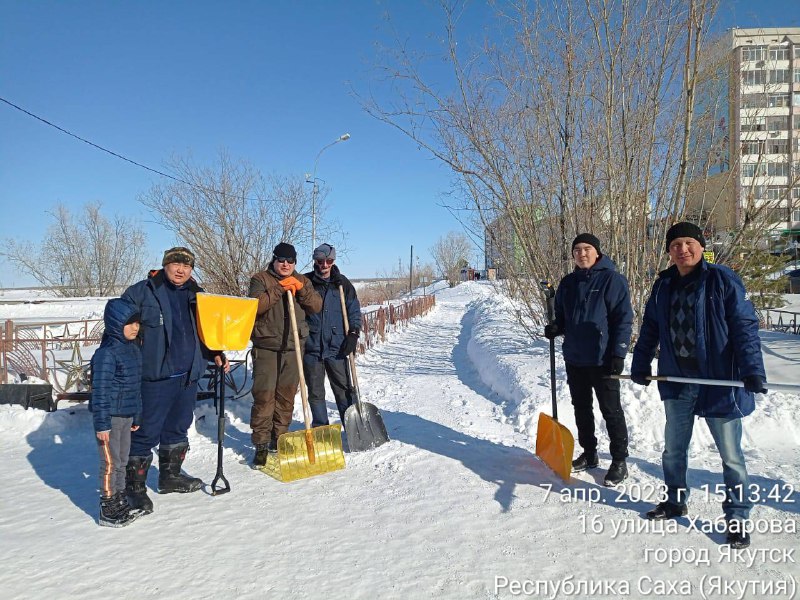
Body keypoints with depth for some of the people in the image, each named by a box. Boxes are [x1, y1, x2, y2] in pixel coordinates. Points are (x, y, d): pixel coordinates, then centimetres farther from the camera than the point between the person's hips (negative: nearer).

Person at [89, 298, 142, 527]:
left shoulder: (134, 349, 8)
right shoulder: (107, 353, -18)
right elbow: (100, 390, -19)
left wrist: (136, 416, 18)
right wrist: (102, 424, -20)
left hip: (126, 415, 8)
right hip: (110, 416, -8)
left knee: (122, 461, 17)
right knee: (111, 463, 1)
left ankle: (120, 503, 31)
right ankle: (108, 510, 14)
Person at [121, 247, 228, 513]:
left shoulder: (196, 296, 11)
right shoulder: (141, 292, -7)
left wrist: (215, 354, 7)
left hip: (188, 376, 7)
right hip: (155, 377, -6)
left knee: (178, 429, 19)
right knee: (146, 433, 0)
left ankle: (170, 476, 36)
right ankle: (134, 485, 16)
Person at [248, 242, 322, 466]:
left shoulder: (302, 281, 14)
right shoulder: (260, 279, 2)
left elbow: (317, 306, 3)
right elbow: (255, 305, -15)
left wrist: (301, 289, -12)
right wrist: (279, 289, -21)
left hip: (293, 348, 4)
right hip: (266, 347, -4)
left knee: (286, 396, 9)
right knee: (264, 395, -8)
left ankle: (279, 439, 22)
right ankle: (261, 444, 0)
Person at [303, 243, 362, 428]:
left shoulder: (342, 284, 4)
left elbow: (354, 312, 8)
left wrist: (353, 334, -4)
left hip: (337, 348, 0)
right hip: (311, 347, 0)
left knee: (344, 390, 3)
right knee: (315, 392, 10)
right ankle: (320, 429, 23)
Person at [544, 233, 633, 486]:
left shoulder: (612, 279, -9)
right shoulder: (568, 283, 9)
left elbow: (624, 319, -11)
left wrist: (618, 354, -16)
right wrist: (556, 328, -4)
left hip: (602, 359, -6)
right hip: (574, 358, 6)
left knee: (611, 411, 3)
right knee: (581, 408, 16)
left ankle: (619, 461, 16)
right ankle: (588, 454, 31)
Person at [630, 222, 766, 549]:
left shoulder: (722, 280, -9)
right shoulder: (663, 286, 6)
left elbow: (745, 326, -13)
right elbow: (650, 329, 13)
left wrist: (752, 369, -22)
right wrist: (640, 366, 12)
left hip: (719, 381, -5)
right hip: (677, 380, 5)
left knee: (730, 453, 6)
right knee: (673, 448, 16)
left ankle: (737, 516, 23)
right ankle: (675, 501, 35)